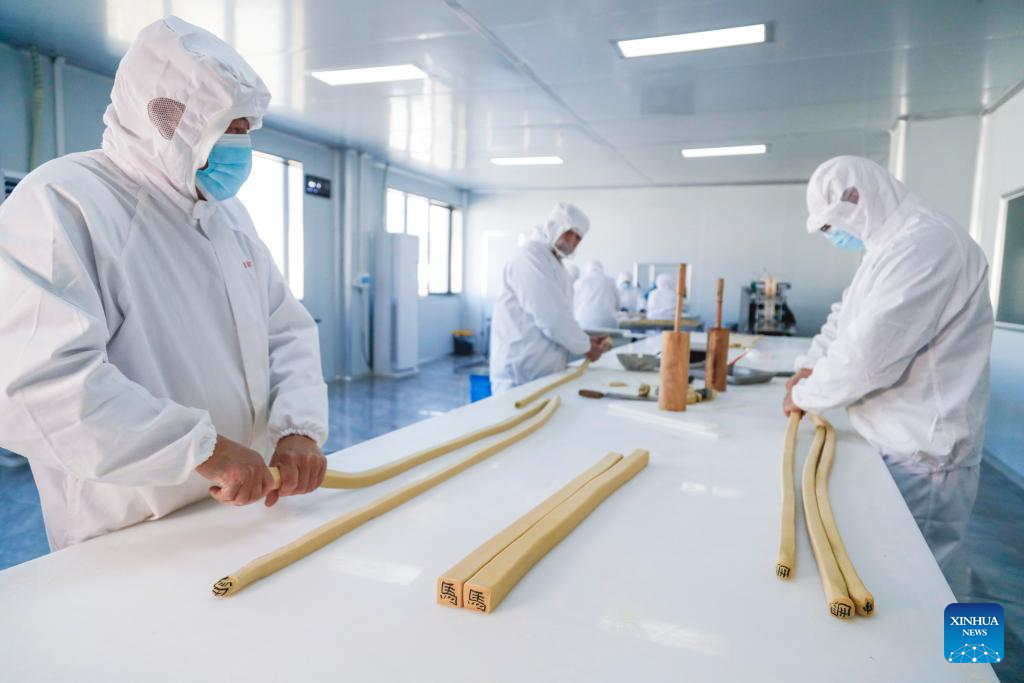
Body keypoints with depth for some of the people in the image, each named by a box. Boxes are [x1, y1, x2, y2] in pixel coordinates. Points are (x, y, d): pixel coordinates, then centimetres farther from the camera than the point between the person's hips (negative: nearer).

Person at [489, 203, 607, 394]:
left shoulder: (555, 263, 19)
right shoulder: (531, 256, -14)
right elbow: (550, 317, -21)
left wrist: (585, 340, 10)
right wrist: (585, 347, -9)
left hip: (546, 370, 10)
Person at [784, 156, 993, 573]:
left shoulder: (925, 244, -22)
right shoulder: (889, 244, 13)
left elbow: (869, 353, -27)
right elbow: (844, 319, 20)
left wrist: (806, 393, -11)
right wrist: (810, 365, 2)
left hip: (919, 455, -10)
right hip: (891, 441, 10)